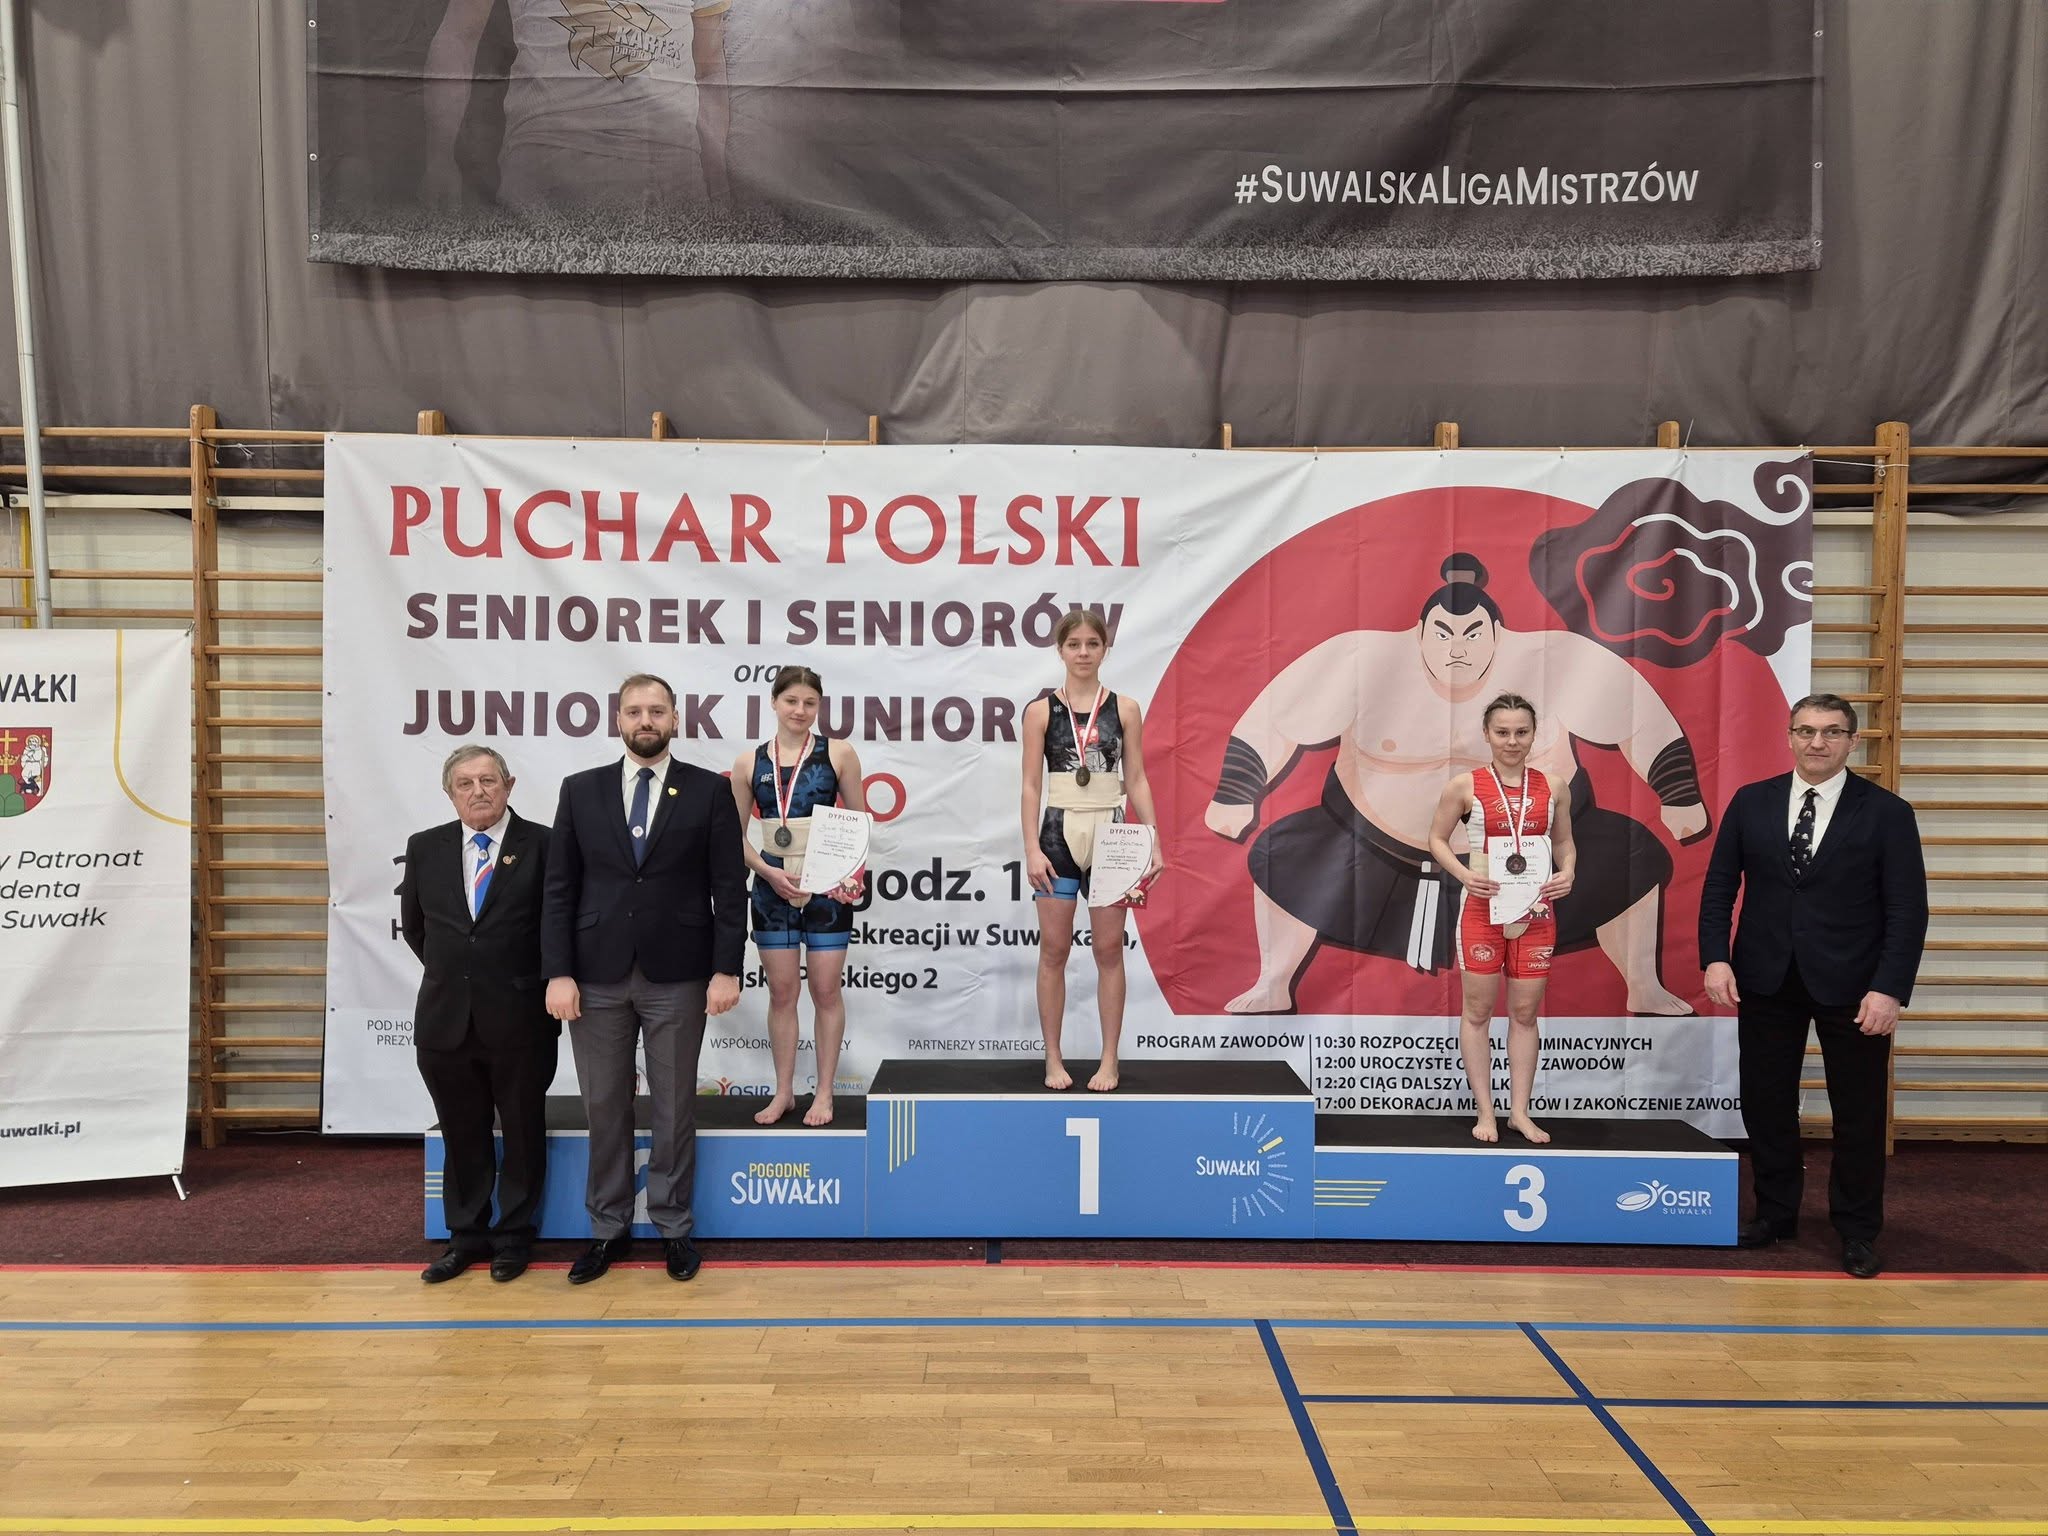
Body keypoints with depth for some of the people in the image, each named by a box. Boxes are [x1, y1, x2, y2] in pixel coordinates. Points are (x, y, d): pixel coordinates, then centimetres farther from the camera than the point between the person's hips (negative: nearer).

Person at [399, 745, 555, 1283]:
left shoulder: (541, 845, -7)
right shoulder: (425, 847, 5)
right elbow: (413, 925, 17)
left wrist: (541, 985, 4)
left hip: (520, 1020, -3)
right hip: (446, 1018, 3)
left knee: (523, 1133, 10)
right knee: (462, 1136, 14)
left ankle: (513, 1236, 25)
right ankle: (466, 1236, 29)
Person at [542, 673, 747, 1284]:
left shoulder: (710, 791, 1)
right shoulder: (581, 790, 5)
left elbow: (729, 887, -2)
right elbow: (559, 889, 3)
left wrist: (726, 969, -8)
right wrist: (558, 973, -5)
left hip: (677, 976, -1)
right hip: (597, 976, 2)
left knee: (675, 1106, 8)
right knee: (605, 1108, 10)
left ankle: (673, 1226, 22)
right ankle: (608, 1228, 24)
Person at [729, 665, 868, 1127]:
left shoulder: (838, 753, -2)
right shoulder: (749, 762, 3)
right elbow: (736, 834, 6)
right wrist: (768, 871, -10)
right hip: (772, 888, 2)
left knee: (826, 990, 4)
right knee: (781, 992, 9)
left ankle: (823, 1093, 15)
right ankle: (783, 1091, 20)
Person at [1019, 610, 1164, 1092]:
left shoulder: (1125, 708, 3)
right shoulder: (1041, 710, 0)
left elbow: (1136, 780, 4)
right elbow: (1031, 785, -1)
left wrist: (1153, 841, -3)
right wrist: (1032, 849, -9)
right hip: (1059, 834, -1)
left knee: (1109, 949, 4)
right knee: (1054, 950, 4)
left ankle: (1109, 1060, 14)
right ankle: (1053, 1060, 13)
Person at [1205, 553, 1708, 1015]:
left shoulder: (1558, 663, -23)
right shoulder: (1362, 660, -25)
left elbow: (1643, 717, -11)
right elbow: (1276, 718, -16)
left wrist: (1679, 798, -4)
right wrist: (1234, 797, -12)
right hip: (1385, 841, 0)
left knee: (1640, 857, -10)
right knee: (1281, 856, -14)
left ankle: (1647, 993, 17)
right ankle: (1272, 990, 10)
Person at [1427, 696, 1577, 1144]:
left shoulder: (1552, 787, 3)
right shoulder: (1465, 786, -5)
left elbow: (1564, 841, 13)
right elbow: (1437, 839, 2)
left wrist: (1567, 872, -7)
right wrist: (1464, 874, -14)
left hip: (1536, 911, 2)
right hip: (1484, 909, -2)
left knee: (1526, 1012, 8)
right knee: (1479, 1011, 5)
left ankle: (1520, 1110, 19)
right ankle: (1485, 1111, 15)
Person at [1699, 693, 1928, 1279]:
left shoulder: (1886, 812, -4)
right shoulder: (1751, 802, 3)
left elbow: (1908, 910, -6)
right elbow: (1719, 887, 5)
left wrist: (1890, 988, -15)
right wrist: (1716, 958, -7)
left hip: (1851, 988, -2)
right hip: (1766, 981, 2)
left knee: (1859, 1113, 8)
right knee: (1766, 1104, 10)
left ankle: (1858, 1230, 24)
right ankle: (1775, 1213, 27)